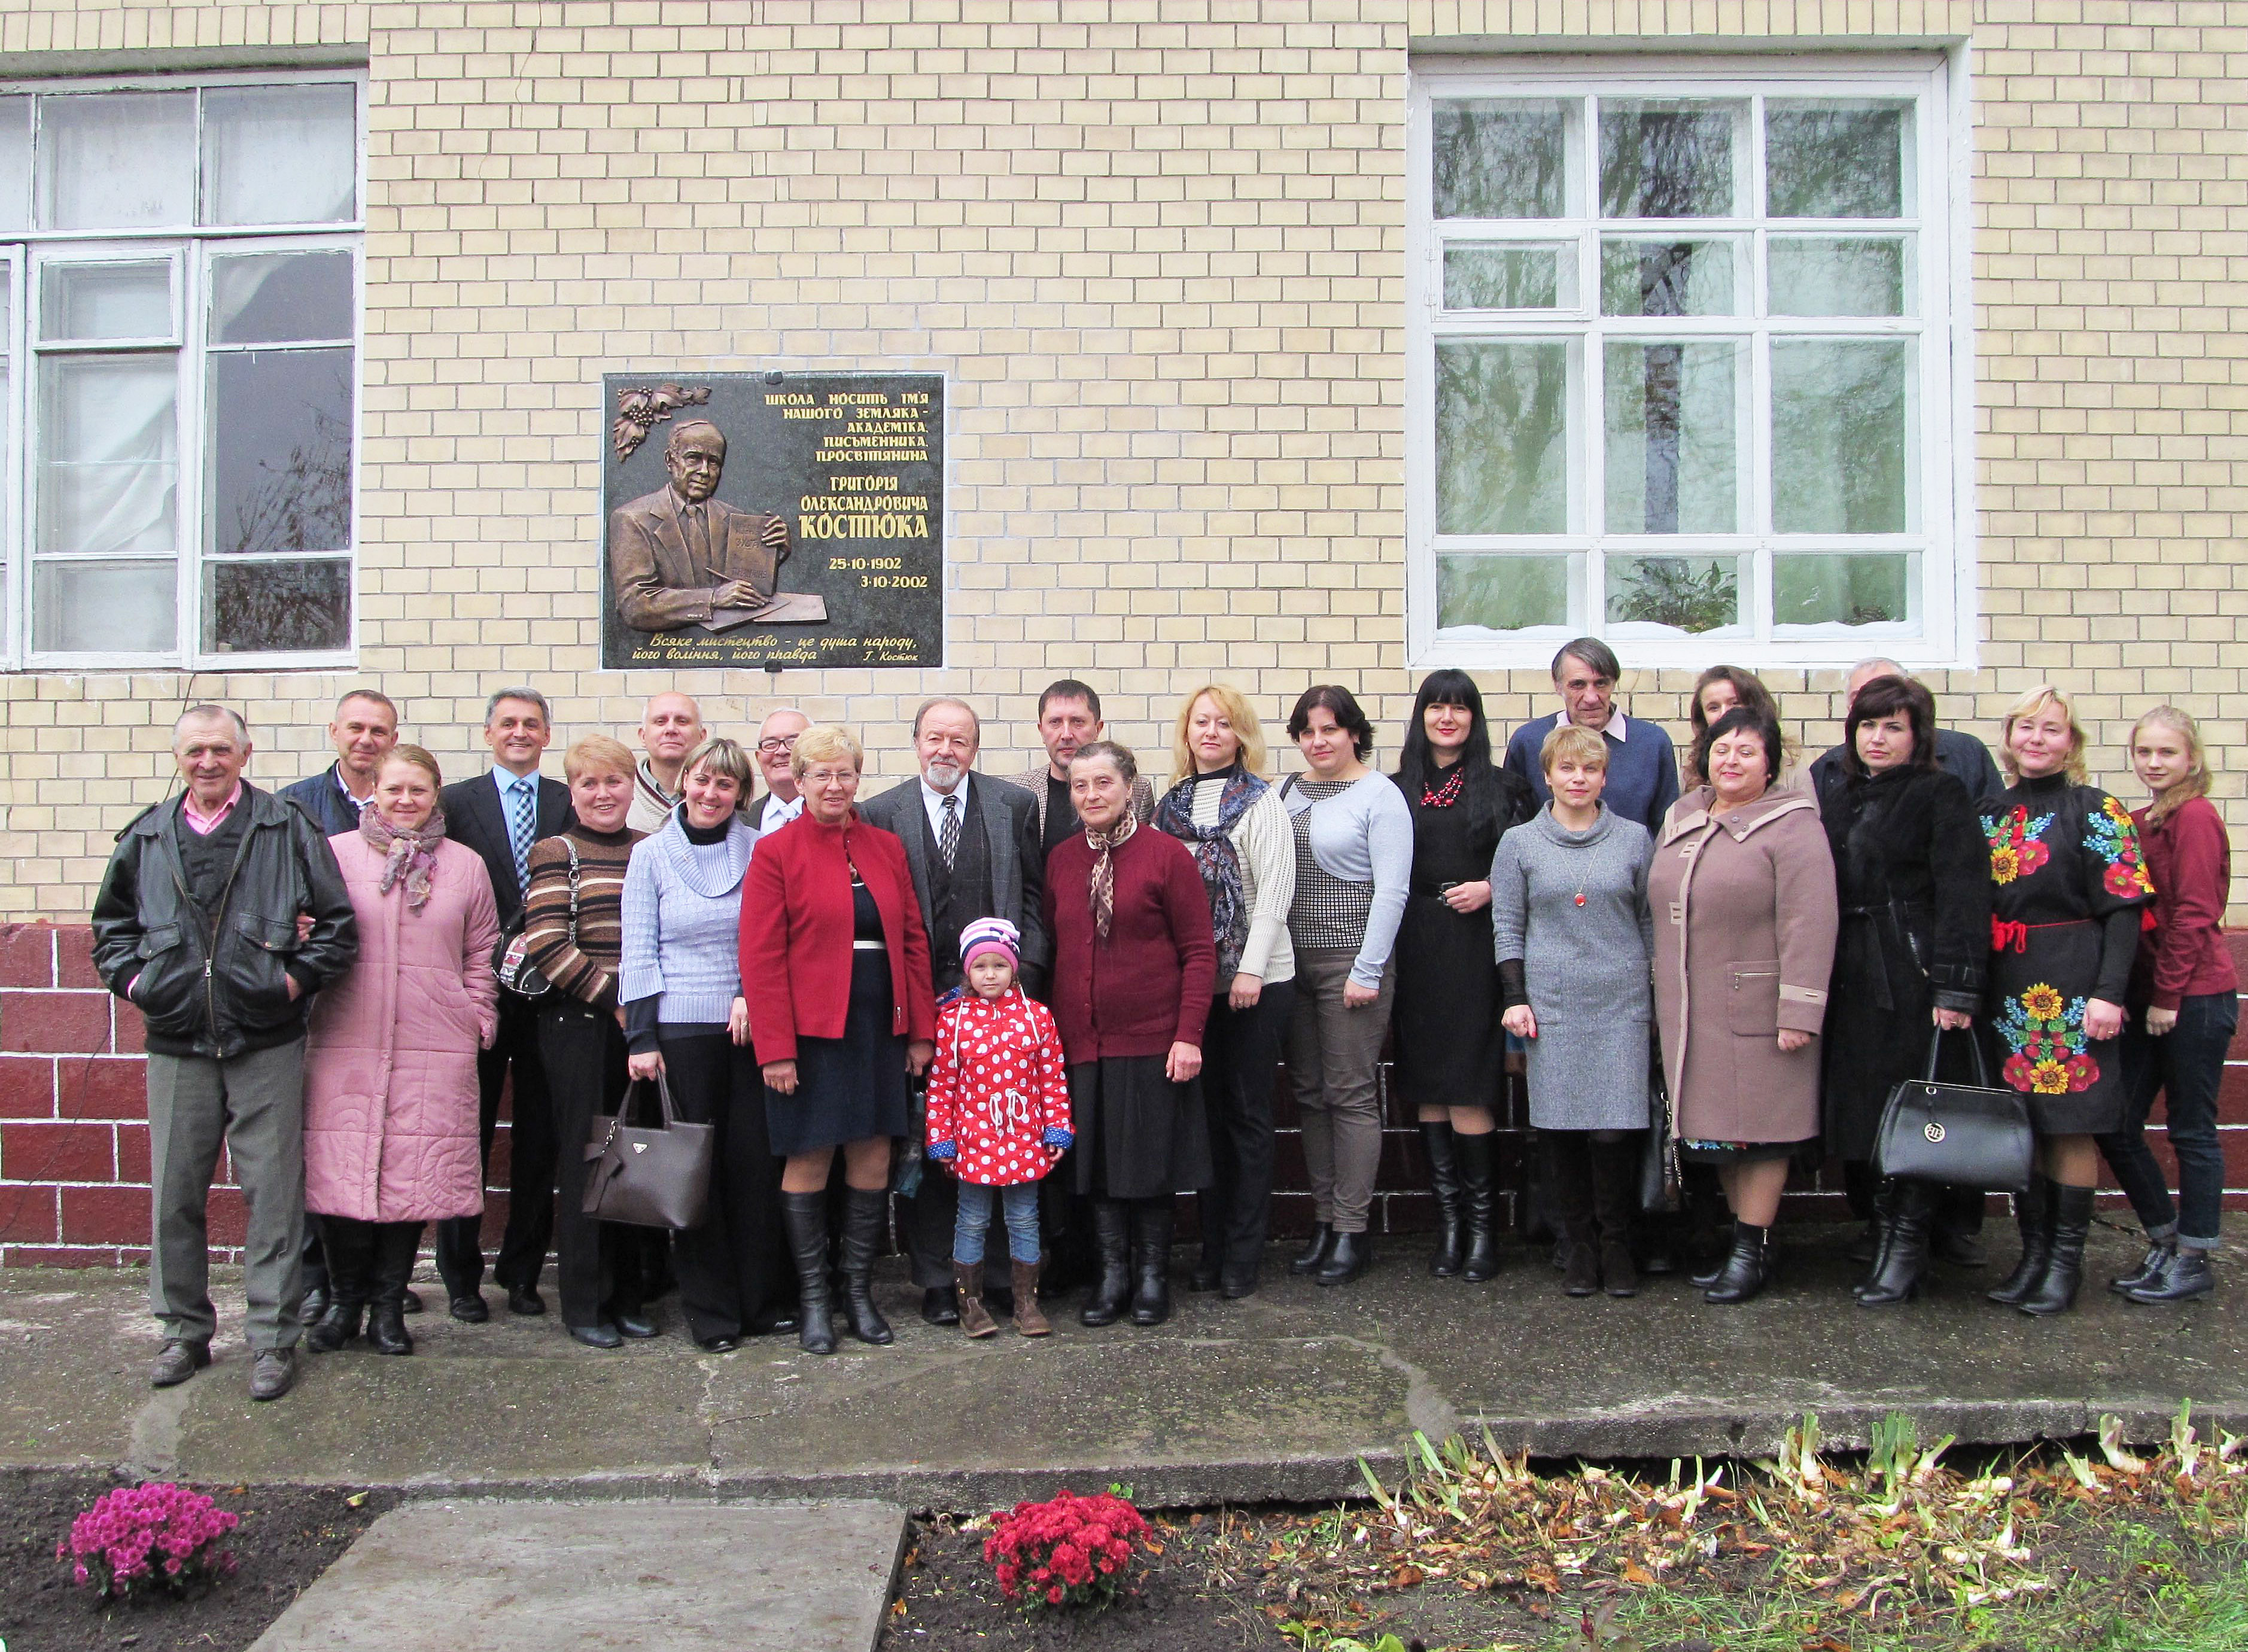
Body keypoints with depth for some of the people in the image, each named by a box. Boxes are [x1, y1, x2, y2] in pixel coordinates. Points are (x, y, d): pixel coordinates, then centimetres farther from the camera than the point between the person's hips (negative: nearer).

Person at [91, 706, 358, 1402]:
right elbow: (111, 924, 21)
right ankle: (184, 1332, 23)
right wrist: (132, 979, 6)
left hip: (267, 1044, -3)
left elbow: (338, 922, 1)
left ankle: (273, 1340, 10)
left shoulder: (287, 829, 1)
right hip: (176, 1043, 3)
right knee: (175, 1194, 8)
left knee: (273, 1193, 0)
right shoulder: (146, 838, 10)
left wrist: (295, 978, -7)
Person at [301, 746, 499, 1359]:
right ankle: (345, 1297, 17)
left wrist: (479, 1019, 8)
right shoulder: (335, 853, 6)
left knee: (416, 1174, 1)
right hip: (345, 1046, -1)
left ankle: (388, 1304, 15)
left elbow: (482, 953, 15)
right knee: (340, 1170, -1)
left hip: (435, 1050, 1)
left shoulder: (465, 866, 12)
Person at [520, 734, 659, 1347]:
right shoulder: (555, 852, 1)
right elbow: (547, 945, -9)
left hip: (642, 1023, 4)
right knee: (583, 1158, 1)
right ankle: (585, 1303, 11)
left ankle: (630, 1296, 17)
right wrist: (613, 999, -11)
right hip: (579, 1026, -3)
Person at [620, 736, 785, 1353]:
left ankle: (762, 1301, 15)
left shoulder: (760, 851, 5)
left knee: (755, 1161, 3)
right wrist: (641, 1038, -3)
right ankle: (710, 1311, 12)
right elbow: (639, 953, 2)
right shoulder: (651, 855, 4)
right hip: (682, 1029, -1)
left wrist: (752, 991, -9)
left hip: (751, 1025, 1)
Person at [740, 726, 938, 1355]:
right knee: (810, 1160, 2)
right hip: (810, 1029, -4)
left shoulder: (887, 849, 10)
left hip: (881, 1029, 4)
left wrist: (922, 1030, 6)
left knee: (873, 1158, 7)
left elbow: (914, 942, 11)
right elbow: (761, 956, -8)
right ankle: (813, 1298, 15)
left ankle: (860, 1292, 20)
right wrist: (776, 1048, -14)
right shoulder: (776, 852, -3)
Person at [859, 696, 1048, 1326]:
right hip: (924, 1002, 0)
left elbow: (1035, 896, 7)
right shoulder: (882, 814, 3)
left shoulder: (1015, 805, 6)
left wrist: (1024, 968, -4)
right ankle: (937, 1279, 15)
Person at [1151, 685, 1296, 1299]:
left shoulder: (1259, 800, -3)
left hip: (1255, 981, -4)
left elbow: (1275, 888, -9)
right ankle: (1213, 1245, 18)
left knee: (1246, 1114, 2)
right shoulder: (1172, 803, 11)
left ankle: (1243, 1256, 9)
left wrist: (1251, 969, -15)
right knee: (1208, 1110, 9)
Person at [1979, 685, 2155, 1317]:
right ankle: (2034, 1250, 17)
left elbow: (2124, 908, -8)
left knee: (2070, 1124, -1)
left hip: (2070, 986, -5)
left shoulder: (2095, 811, -2)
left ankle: (2067, 1259, 8)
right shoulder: (1990, 815, 12)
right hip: (2005, 991, 5)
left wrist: (2109, 993, -16)